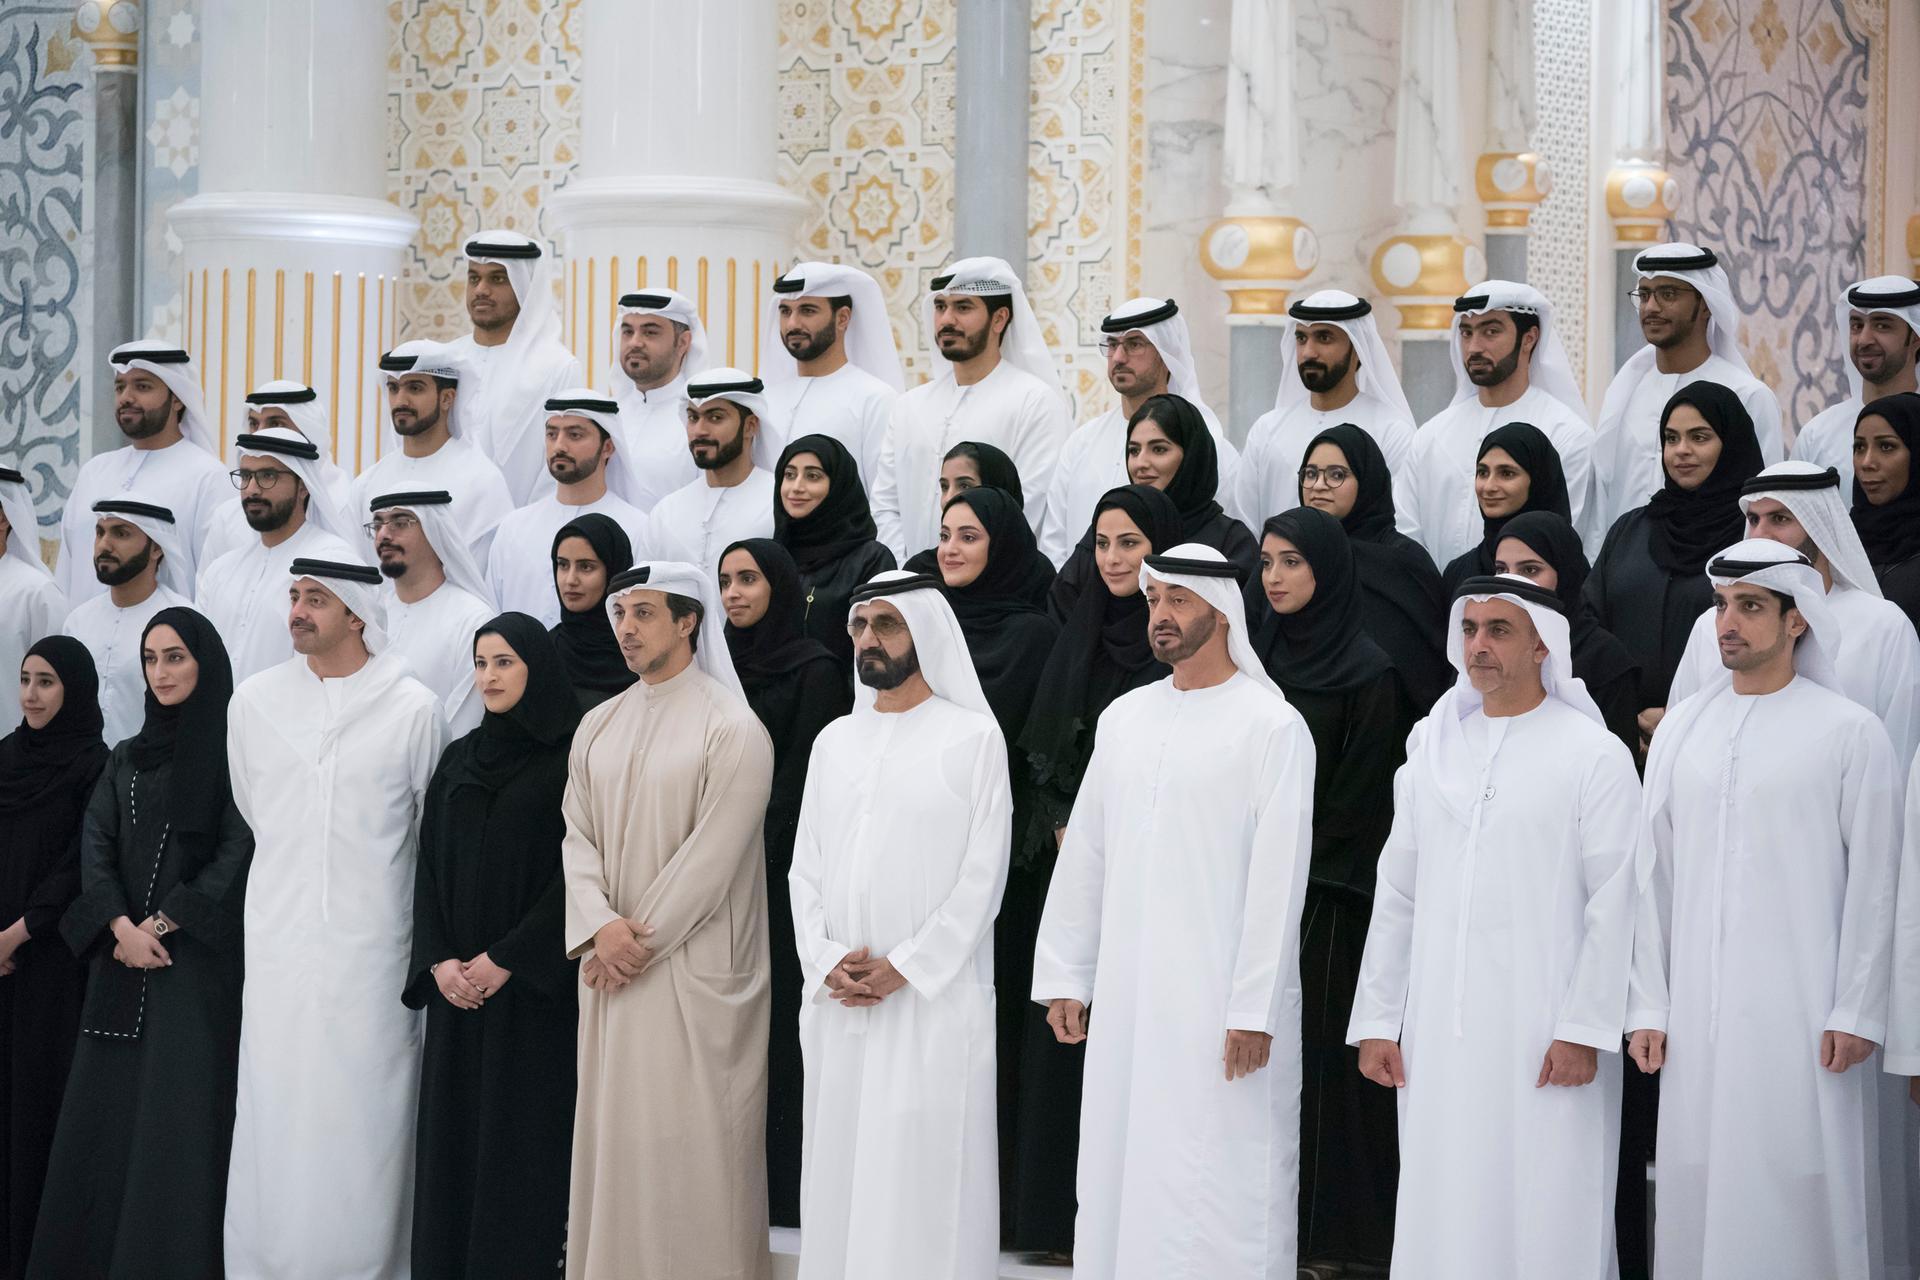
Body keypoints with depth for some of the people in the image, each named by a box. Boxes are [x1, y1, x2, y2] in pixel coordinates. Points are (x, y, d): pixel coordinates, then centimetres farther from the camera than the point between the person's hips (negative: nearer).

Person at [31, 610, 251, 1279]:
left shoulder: (235, 748, -1)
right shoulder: (126, 757, 15)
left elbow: (240, 848, -9)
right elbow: (95, 841, 5)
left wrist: (165, 923, -13)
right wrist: (121, 925, -12)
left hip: (198, 956, -5)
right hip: (124, 955, 5)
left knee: (181, 1117, -9)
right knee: (104, 1114, 2)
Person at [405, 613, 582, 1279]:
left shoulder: (568, 760, -3)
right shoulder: (458, 760, 13)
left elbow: (574, 873, -10)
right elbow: (429, 867, 10)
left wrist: (507, 959, -14)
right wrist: (438, 961, -4)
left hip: (533, 991, -5)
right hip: (457, 989, 5)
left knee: (523, 1140, -5)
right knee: (452, 1136, 3)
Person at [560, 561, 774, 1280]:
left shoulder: (731, 727, -8)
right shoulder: (599, 727, 11)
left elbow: (712, 853, -13)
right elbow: (577, 834, 6)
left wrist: (641, 939, -13)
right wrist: (601, 925, -11)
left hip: (696, 969, -6)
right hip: (613, 970, 6)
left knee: (692, 1134, -4)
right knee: (613, 1129, 8)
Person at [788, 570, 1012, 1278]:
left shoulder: (973, 736, -1)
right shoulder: (834, 741, 15)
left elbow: (983, 874, -7)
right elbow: (805, 868, 12)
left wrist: (903, 968, -12)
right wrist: (827, 961, -4)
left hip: (934, 999, -5)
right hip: (836, 1006, 5)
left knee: (924, 1173, -6)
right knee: (839, 1165, 5)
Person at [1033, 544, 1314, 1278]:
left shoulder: (1273, 726, -5)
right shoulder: (1125, 718, 12)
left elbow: (1278, 878, -10)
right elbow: (1084, 855, 15)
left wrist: (1254, 1010, -15)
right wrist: (1063, 975, 10)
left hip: (1220, 997, -6)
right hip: (1125, 993, 6)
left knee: (1219, 1188, -5)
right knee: (1119, 1173, 8)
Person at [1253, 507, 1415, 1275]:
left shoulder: (1367, 671, -6)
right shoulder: (1258, 656, 11)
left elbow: (1365, 795, -8)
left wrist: (1303, 870, -11)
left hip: (1329, 897, -5)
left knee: (1320, 1049, -3)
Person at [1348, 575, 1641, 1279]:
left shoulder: (1595, 755, -1)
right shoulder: (1432, 752, 14)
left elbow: (1614, 905, -6)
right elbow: (1397, 896, 15)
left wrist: (1583, 1030, -12)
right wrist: (1378, 1021, 10)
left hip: (1544, 1035, -4)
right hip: (1439, 1035, 5)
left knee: (1544, 1219, -4)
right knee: (1443, 1214, 4)